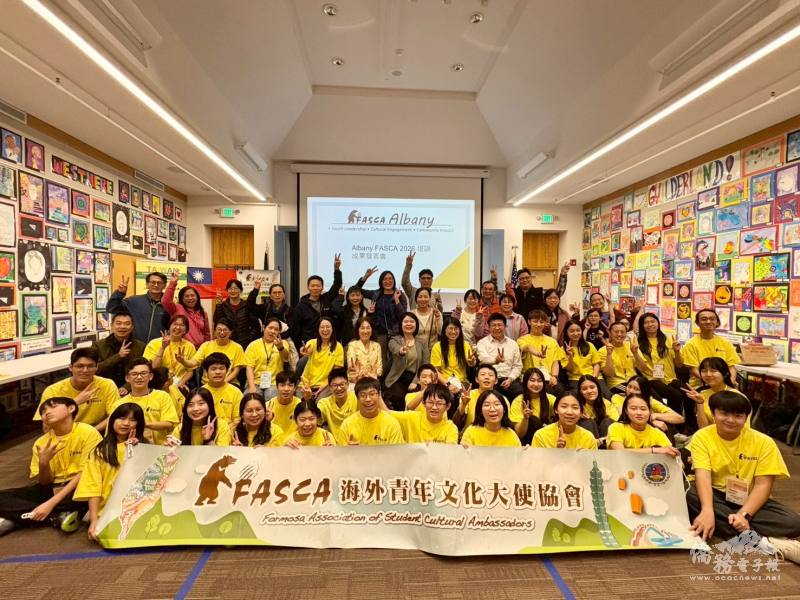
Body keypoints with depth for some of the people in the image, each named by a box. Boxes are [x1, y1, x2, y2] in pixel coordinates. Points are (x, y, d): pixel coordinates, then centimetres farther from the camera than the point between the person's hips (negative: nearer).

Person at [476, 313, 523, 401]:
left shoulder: (513, 343, 16)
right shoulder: (482, 343, 4)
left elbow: (517, 366, 13)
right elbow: (483, 358, -18)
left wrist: (510, 379, -5)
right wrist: (495, 360, -40)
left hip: (508, 379, 3)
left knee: (520, 392, -24)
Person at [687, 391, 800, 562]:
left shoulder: (763, 442, -6)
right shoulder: (702, 437, -10)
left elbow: (763, 485, -11)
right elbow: (703, 476, -22)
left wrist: (743, 514, -26)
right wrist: (707, 510, -39)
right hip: (716, 497, -1)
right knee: (692, 496, -34)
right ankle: (766, 542, -28)